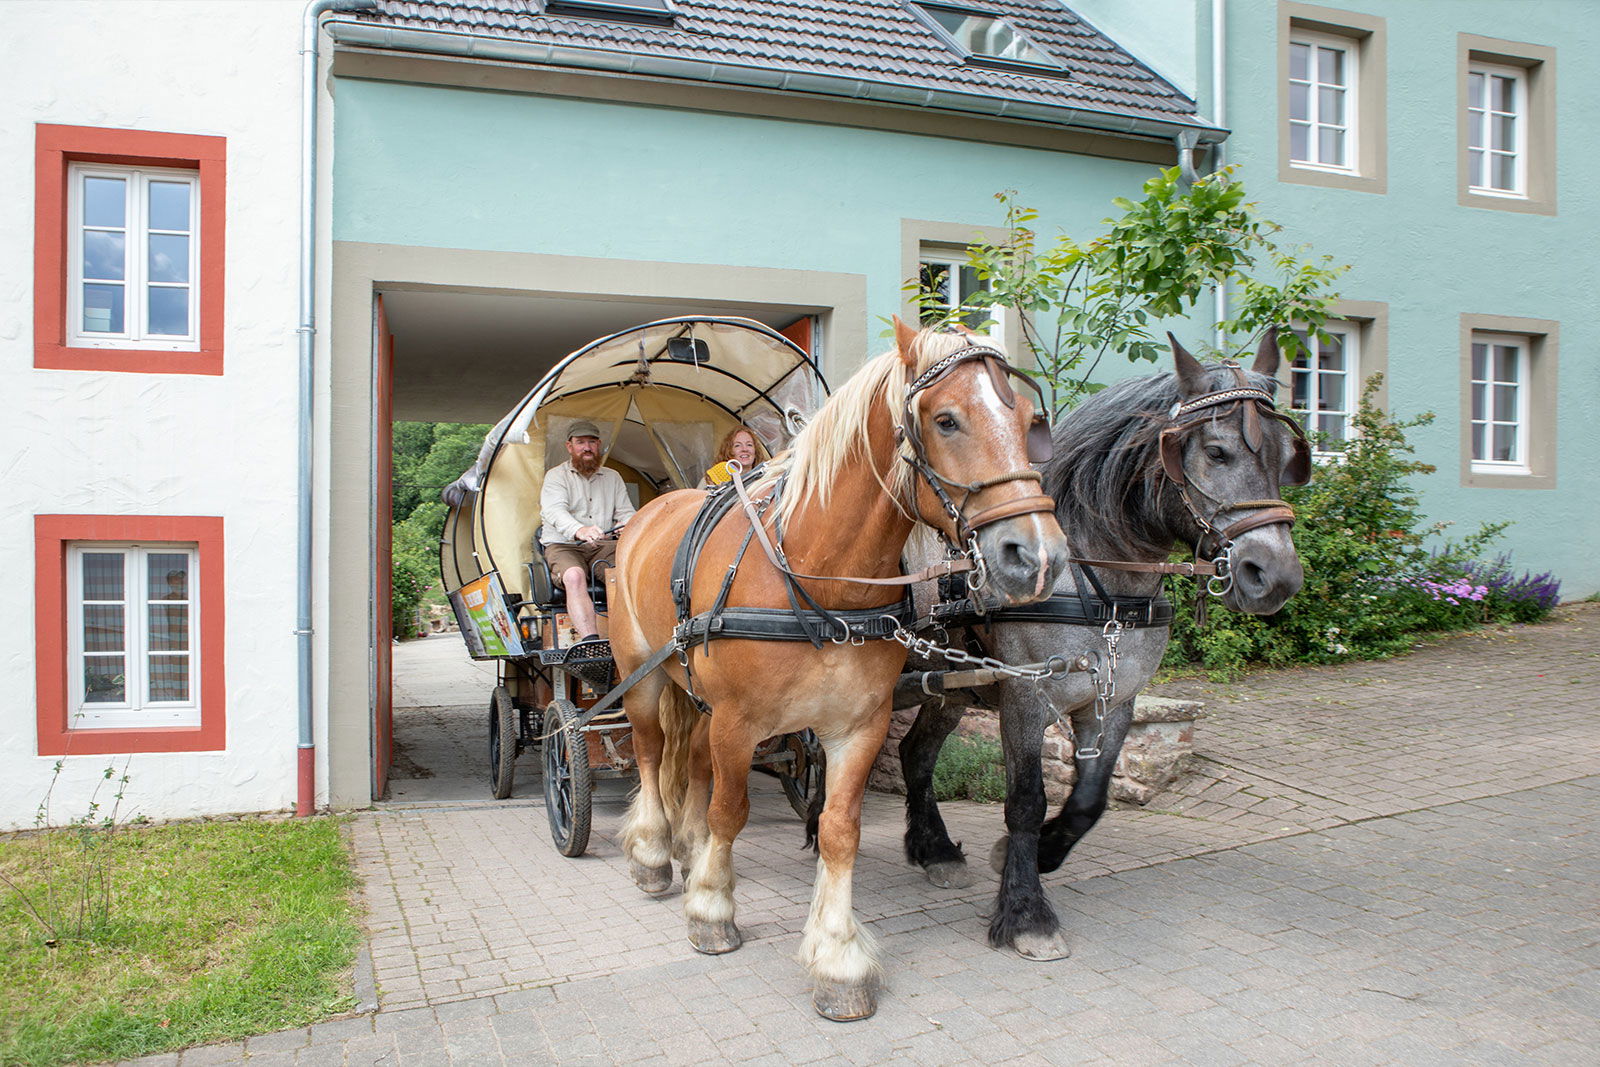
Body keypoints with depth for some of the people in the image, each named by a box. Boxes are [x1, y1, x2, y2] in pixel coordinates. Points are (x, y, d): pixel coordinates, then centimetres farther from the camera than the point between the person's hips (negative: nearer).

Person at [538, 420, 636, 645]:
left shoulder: (613, 477, 20)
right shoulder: (556, 476, 5)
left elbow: (626, 512, 13)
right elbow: (554, 511, -15)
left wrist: (626, 525, -16)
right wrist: (579, 530, -39)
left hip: (605, 546, 3)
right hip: (563, 546, -3)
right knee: (574, 576, -37)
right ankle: (591, 640, -50)